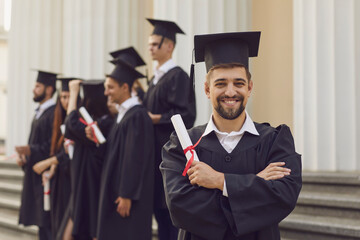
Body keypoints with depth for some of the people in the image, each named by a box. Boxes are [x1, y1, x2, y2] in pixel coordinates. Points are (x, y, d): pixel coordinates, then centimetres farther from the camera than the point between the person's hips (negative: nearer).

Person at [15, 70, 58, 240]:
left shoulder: (53, 114, -14)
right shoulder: (39, 112, 17)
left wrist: (31, 151, -25)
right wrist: (25, 157, 7)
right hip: (35, 174, 10)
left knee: (46, 221, -8)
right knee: (40, 221, 13)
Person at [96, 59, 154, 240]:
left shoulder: (137, 116, -15)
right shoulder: (122, 114, 14)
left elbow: (135, 158, -20)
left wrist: (126, 195, -21)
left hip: (129, 192, -9)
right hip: (114, 188, 9)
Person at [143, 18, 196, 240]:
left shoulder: (178, 76, -11)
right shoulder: (158, 77, 17)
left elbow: (185, 115, -19)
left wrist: (154, 119, -16)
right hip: (156, 152, 9)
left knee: (171, 210, -6)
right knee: (159, 206, 11)